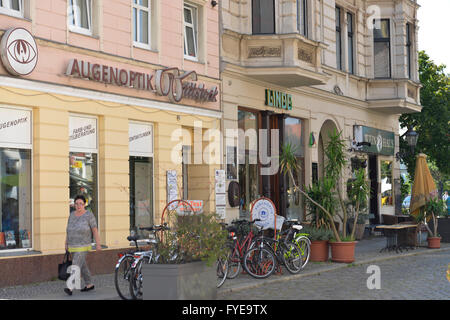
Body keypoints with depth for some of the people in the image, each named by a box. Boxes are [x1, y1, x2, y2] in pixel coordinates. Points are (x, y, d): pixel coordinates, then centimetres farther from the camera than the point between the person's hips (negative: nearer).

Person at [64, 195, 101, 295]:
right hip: (73, 246, 7)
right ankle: (89, 284, 28)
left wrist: (98, 244, -11)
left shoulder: (89, 215, -11)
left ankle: (70, 288, -20)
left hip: (83, 246, -7)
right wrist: (66, 244, 11)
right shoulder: (72, 215, 5)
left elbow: (95, 230, -10)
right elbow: (68, 230, 11)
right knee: (82, 266, 15)